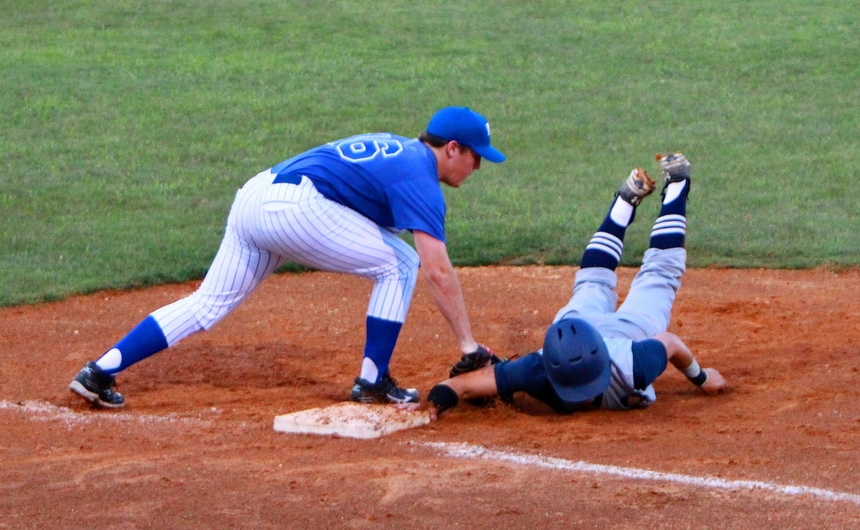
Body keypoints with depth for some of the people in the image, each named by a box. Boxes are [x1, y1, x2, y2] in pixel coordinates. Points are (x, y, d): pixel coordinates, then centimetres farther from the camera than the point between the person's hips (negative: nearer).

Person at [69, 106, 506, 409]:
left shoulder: (399, 148, 25)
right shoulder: (420, 177, -2)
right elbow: (438, 271, -10)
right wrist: (467, 344, -9)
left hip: (252, 195, 9)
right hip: (294, 208, -9)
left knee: (209, 304, 9)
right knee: (399, 264, 3)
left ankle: (100, 372, 0)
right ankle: (372, 382, 5)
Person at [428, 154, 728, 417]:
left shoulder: (631, 366, -48)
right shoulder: (538, 374, -47)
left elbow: (669, 342, -28)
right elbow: (462, 383, -48)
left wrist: (700, 377, -12)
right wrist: (437, 401, -68)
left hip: (630, 330, -1)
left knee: (657, 277, 31)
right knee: (592, 285, 35)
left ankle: (674, 188, 51)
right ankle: (628, 199, 55)